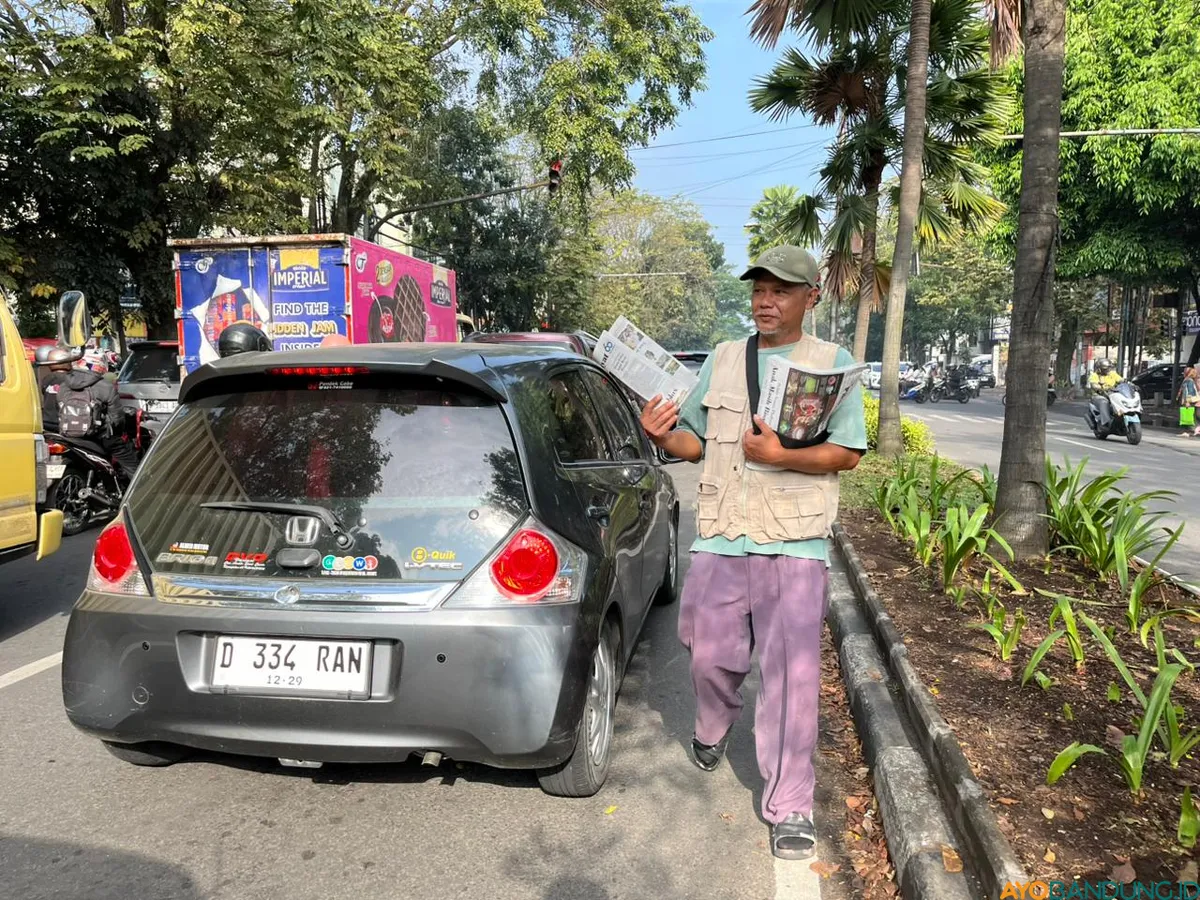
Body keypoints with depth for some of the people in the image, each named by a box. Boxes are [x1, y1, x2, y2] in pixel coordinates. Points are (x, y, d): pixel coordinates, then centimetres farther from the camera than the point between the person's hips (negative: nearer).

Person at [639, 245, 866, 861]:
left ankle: (788, 807, 12)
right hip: (717, 539, 4)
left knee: (790, 678, 0)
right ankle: (712, 732, 47)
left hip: (794, 546, -3)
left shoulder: (833, 361, 2)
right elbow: (693, 441, 14)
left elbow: (848, 453, -5)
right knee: (710, 655, 16)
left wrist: (779, 456, -20)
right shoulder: (721, 360, 11)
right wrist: (663, 436, -8)